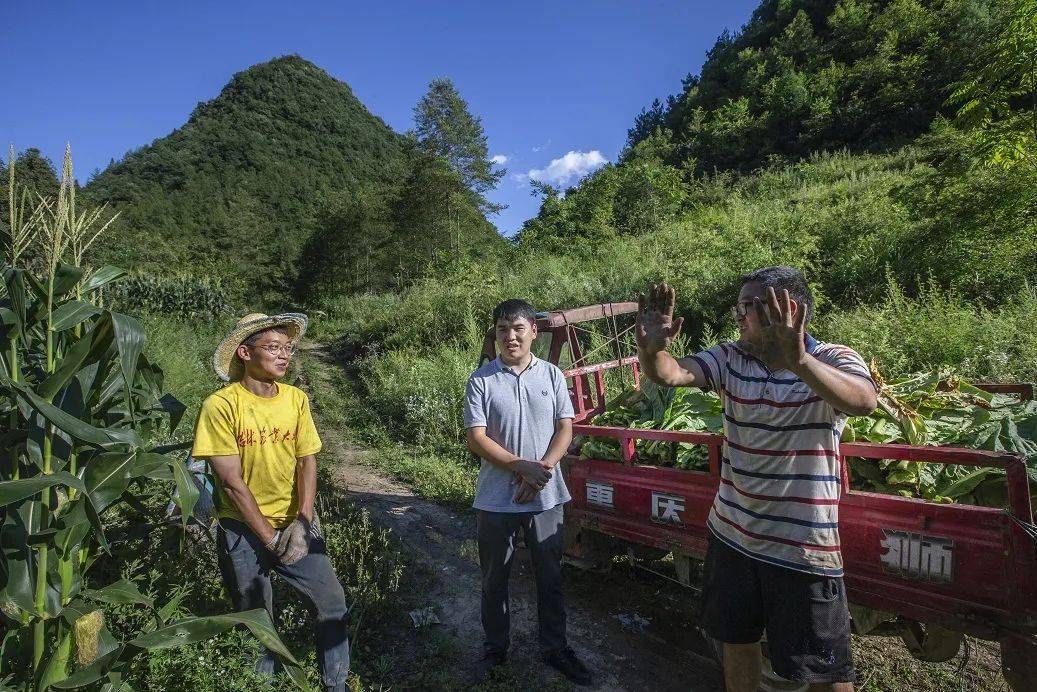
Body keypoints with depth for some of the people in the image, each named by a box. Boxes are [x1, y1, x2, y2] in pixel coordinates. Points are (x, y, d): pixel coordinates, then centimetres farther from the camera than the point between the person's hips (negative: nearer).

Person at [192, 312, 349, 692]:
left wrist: (302, 522, -14)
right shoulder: (221, 405, -16)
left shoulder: (296, 399, -3)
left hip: (295, 523, 4)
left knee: (332, 603, 4)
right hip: (244, 530, -3)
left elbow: (307, 463, -2)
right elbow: (231, 481, -15)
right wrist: (269, 537, -12)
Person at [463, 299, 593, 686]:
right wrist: (524, 467, -19)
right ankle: (496, 647, 35)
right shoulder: (481, 380, -7)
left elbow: (565, 429, -1)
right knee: (494, 578, 15)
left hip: (546, 495, 1)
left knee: (550, 577, 14)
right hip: (496, 497, -1)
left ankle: (554, 647, 34)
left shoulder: (551, 375, 0)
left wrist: (542, 469, -16)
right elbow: (476, 439, -11)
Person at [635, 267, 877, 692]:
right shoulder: (731, 358, 0)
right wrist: (652, 349, -36)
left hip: (802, 545, -4)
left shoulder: (832, 361, -12)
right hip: (731, 533, 5)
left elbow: (864, 402, -33)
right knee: (736, 640, 23)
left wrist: (797, 360, -52)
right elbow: (669, 373, -12)